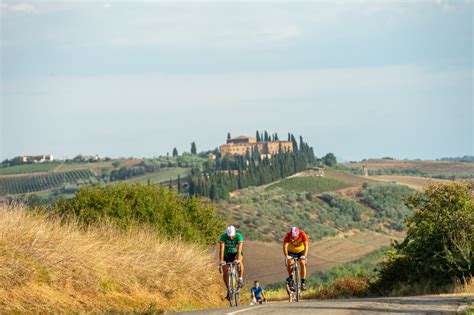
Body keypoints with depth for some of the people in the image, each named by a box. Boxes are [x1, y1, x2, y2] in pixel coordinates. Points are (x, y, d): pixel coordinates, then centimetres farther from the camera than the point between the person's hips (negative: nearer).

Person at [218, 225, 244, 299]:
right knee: (225, 272, -10)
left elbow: (239, 249, -38)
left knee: (239, 260, -36)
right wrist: (221, 260, -46)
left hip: (235, 253, -1)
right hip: (227, 255, 1)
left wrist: (238, 259, -53)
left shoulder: (239, 236, -28)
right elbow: (221, 249, -34)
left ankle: (240, 279, -21)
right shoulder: (223, 237, -26)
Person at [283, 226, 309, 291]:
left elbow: (306, 245, -38)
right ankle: (290, 277, -9)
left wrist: (305, 256, -53)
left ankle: (303, 282, -11)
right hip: (291, 251, 0)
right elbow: (285, 246, -40)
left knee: (302, 263, -19)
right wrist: (286, 256, -56)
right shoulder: (288, 236, -31)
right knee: (290, 263, -27)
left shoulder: (303, 235, -31)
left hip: (301, 250, 0)